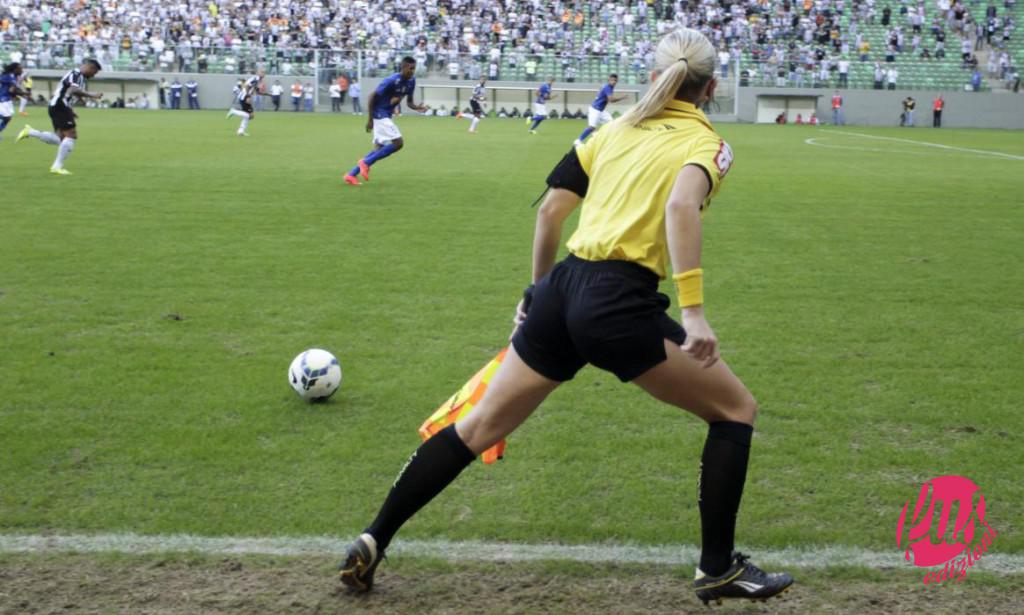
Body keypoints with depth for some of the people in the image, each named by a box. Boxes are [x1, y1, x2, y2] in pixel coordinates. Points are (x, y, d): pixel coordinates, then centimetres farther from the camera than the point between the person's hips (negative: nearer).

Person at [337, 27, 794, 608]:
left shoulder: (615, 129, 19)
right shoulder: (705, 142, 3)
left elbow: (550, 211, 16)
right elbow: (682, 204, -20)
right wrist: (694, 309, -24)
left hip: (561, 290, 6)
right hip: (621, 302, -6)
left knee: (478, 428, 17)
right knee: (736, 409, 13)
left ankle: (371, 544, 20)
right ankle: (718, 569, 14)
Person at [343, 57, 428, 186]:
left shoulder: (411, 81, 1)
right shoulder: (392, 81, -22)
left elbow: (409, 101, 11)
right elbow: (372, 97, -17)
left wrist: (417, 107, -13)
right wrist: (370, 119, -17)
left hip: (387, 116, 9)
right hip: (379, 114, -9)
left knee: (379, 149, 9)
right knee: (398, 143, -15)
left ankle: (351, 174, 14)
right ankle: (365, 162, -5)